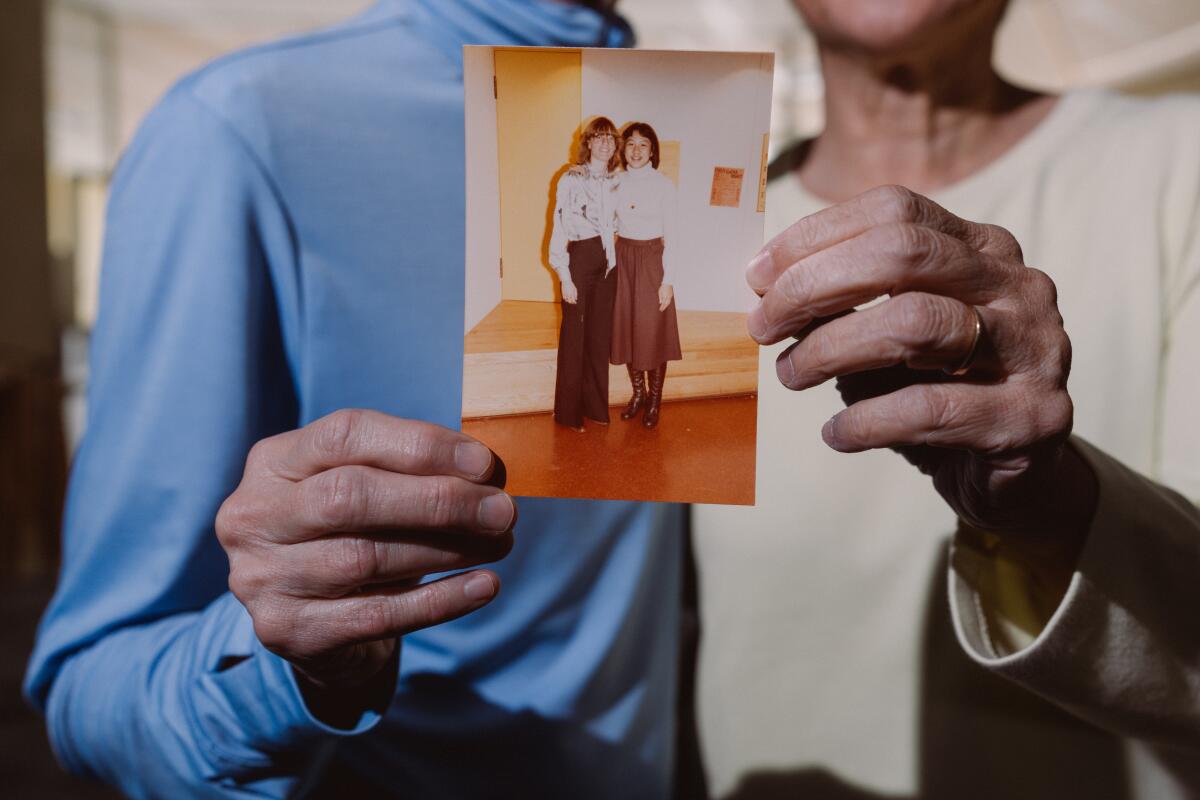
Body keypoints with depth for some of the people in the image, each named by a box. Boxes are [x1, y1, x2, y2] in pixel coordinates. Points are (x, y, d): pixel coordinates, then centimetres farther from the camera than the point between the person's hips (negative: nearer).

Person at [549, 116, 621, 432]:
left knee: (600, 334, 10)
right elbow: (559, 228, -11)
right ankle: (569, 412, 12)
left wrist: (613, 259, 8)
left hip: (607, 262, 6)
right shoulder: (571, 180, -8)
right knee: (574, 335, 1)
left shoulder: (615, 182, 10)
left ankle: (595, 405, 22)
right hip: (580, 260, -6)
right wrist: (564, 276, -14)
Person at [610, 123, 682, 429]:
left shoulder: (664, 185, -8)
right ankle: (638, 393, 26)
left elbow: (670, 235, -9)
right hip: (623, 258, 4)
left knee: (652, 331, 2)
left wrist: (668, 280, -12)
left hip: (652, 260, -4)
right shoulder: (617, 182, 4)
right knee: (626, 327, 10)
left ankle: (654, 400, 17)